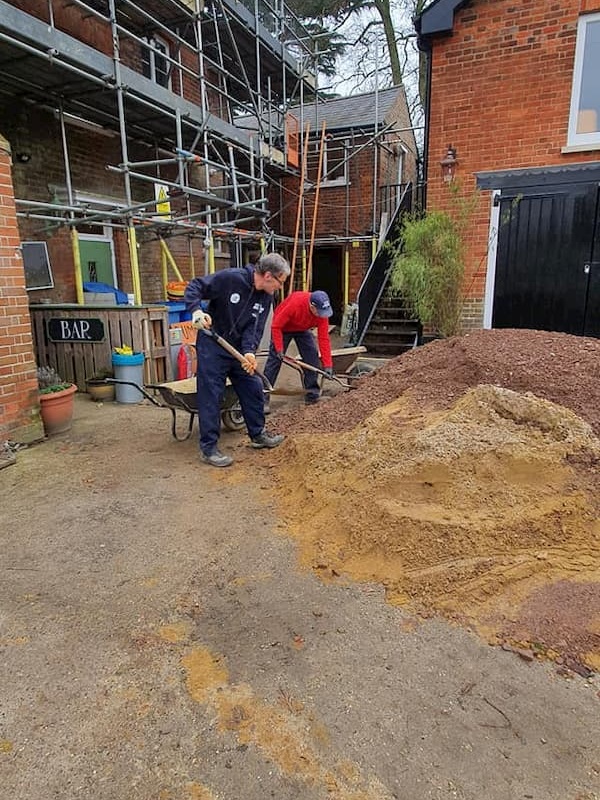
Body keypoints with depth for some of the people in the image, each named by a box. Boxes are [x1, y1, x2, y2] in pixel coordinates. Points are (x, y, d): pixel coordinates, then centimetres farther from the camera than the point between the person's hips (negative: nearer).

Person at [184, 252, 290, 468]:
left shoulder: (266, 297, -1)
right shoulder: (229, 278, -20)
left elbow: (255, 327, -8)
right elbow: (194, 287, -15)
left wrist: (249, 351, -25)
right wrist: (196, 310, -33)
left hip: (239, 349, 7)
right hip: (212, 347, -7)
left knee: (253, 389, 12)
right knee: (210, 396, -4)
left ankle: (258, 434, 30)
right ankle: (208, 448, 6)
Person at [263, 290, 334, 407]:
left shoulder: (322, 312, -27)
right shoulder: (295, 303, -41)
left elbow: (324, 338, -24)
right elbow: (276, 327, -30)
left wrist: (328, 365, -27)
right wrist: (279, 349, -30)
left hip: (303, 330, 4)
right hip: (283, 328, -4)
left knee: (312, 356, -7)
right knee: (274, 359, -11)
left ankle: (312, 393, 4)